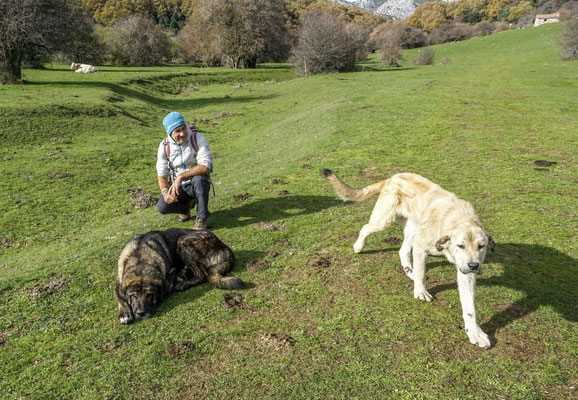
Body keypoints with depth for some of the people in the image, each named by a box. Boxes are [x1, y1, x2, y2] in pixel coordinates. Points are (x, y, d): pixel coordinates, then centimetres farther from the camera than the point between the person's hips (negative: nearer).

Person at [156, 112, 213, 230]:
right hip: (178, 186, 3)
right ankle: (187, 205, 13)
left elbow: (205, 167, -27)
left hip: (196, 184, -3)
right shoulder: (164, 146, -6)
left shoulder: (197, 138, -16)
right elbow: (161, 174, -5)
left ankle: (201, 219, -16)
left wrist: (181, 177, -35)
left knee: (198, 179, -38)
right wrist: (165, 192, -26)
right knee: (162, 207, -22)